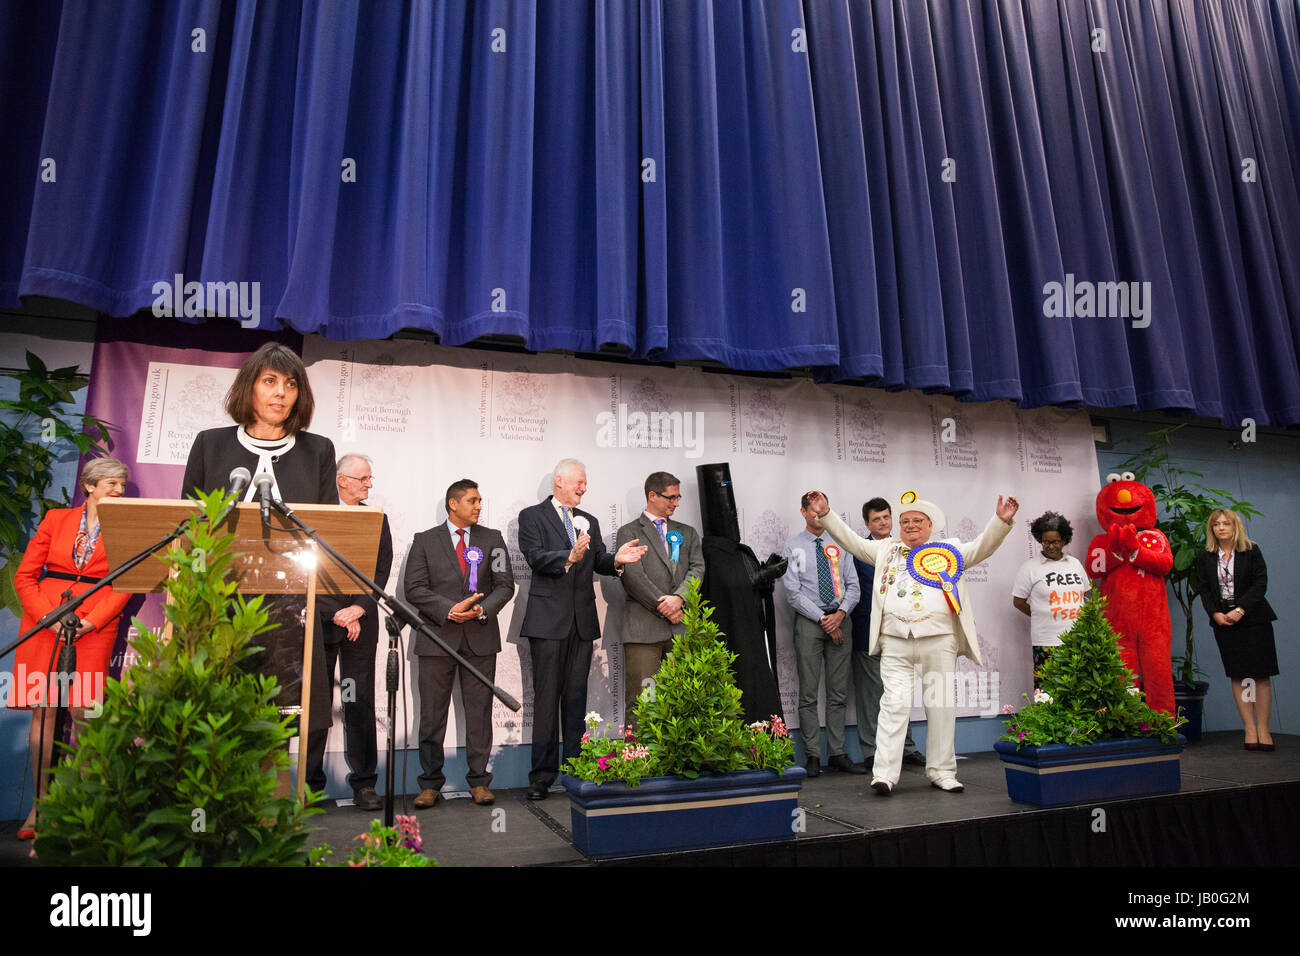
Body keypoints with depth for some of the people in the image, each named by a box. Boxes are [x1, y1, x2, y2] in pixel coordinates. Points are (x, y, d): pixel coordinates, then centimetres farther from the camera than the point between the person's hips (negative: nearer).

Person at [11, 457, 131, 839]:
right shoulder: (56, 518, 10)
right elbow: (24, 576, 7)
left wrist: (91, 621, -11)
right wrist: (50, 616, -7)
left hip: (94, 627, -1)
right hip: (44, 620, 1)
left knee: (82, 710, -5)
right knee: (43, 708, 0)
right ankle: (40, 804, 9)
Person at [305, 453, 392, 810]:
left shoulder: (376, 519, 11)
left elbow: (382, 570, 6)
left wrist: (359, 608, -8)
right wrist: (340, 615, -9)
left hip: (361, 623, 2)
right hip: (320, 620, -2)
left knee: (361, 705, 4)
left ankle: (364, 783, 12)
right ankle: (311, 782, 16)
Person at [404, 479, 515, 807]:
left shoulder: (492, 539, 10)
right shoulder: (425, 541, 5)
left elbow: (505, 585, 5)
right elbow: (414, 588, -2)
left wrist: (482, 610, -13)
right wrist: (449, 610, -14)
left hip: (480, 636, 1)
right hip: (437, 636, -1)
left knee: (479, 709, 4)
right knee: (432, 713, 5)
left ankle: (479, 781, 15)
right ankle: (430, 784, 16)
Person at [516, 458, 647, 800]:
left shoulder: (589, 521, 18)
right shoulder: (532, 516, 1)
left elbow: (599, 562, 10)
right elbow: (535, 557, -14)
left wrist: (617, 559, -12)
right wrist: (569, 557, -30)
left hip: (582, 620, 5)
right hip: (549, 619, -5)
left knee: (576, 697, 10)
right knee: (547, 697, -1)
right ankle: (542, 775, 8)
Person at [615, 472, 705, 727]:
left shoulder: (688, 533, 20)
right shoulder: (629, 532, 6)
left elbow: (697, 569, 7)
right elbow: (633, 576, -5)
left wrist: (679, 598, -11)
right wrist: (663, 606, -9)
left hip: (682, 629, 4)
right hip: (644, 628, -4)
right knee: (639, 703, -4)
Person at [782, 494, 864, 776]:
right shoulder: (793, 547, 1)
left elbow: (853, 586, 9)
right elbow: (793, 593, -5)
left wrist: (840, 613, -8)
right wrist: (823, 619, -10)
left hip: (840, 618, 3)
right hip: (809, 621, -3)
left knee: (839, 693, 7)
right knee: (809, 694, -2)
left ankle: (837, 754, 15)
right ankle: (813, 756, 6)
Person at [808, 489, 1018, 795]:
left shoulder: (949, 550, 15)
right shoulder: (886, 549, 18)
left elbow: (982, 547, 4)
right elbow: (851, 540, 17)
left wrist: (1000, 520, -11)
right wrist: (826, 514, 8)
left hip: (939, 640, 0)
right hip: (895, 642, 0)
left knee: (941, 706, 5)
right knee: (894, 704, -4)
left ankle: (942, 771, 18)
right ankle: (884, 774, -2)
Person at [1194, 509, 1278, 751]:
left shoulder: (1251, 551, 1)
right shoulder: (1205, 557, 7)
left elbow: (1260, 583, -5)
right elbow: (1203, 589, 5)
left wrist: (1240, 609, -15)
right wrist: (1215, 613, -9)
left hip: (1253, 619, -1)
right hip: (1223, 621, 2)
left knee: (1261, 674, -3)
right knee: (1238, 676, 1)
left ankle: (1263, 729, 4)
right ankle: (1250, 729, 5)